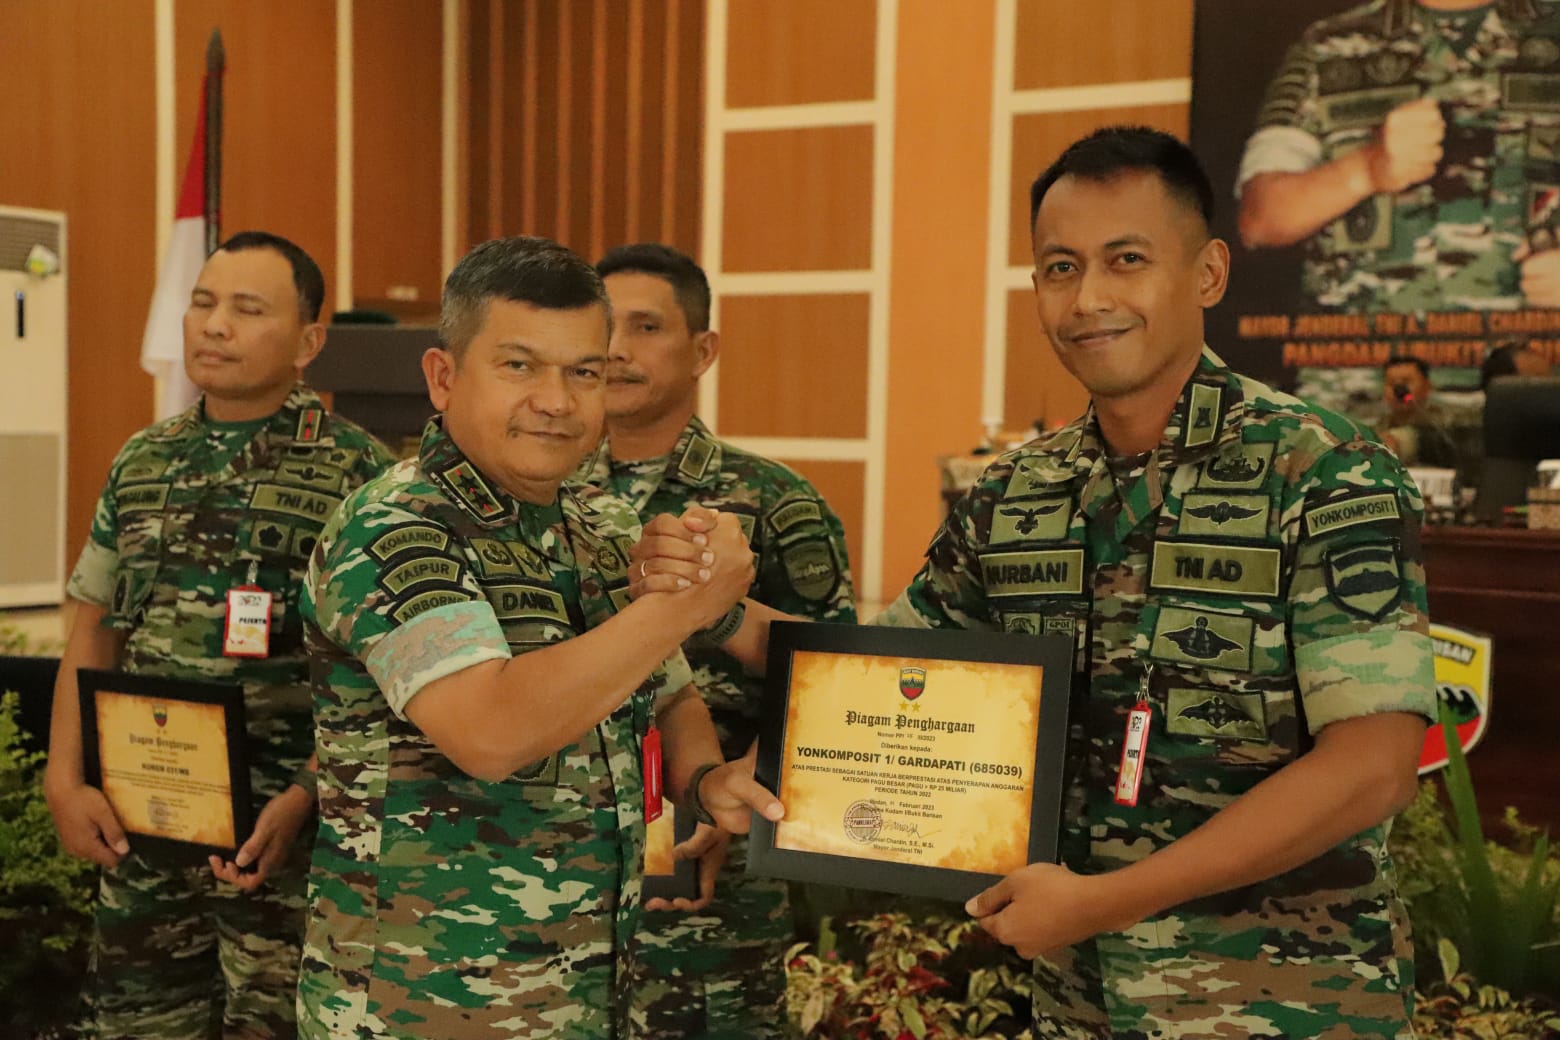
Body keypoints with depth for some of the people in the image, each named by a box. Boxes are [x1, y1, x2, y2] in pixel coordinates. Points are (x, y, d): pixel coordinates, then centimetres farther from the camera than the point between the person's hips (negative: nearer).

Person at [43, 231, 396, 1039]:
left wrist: (306, 800, -17)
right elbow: (93, 633, 13)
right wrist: (66, 780, 3)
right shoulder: (141, 462, 9)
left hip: (289, 831, -5)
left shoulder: (356, 471, -8)